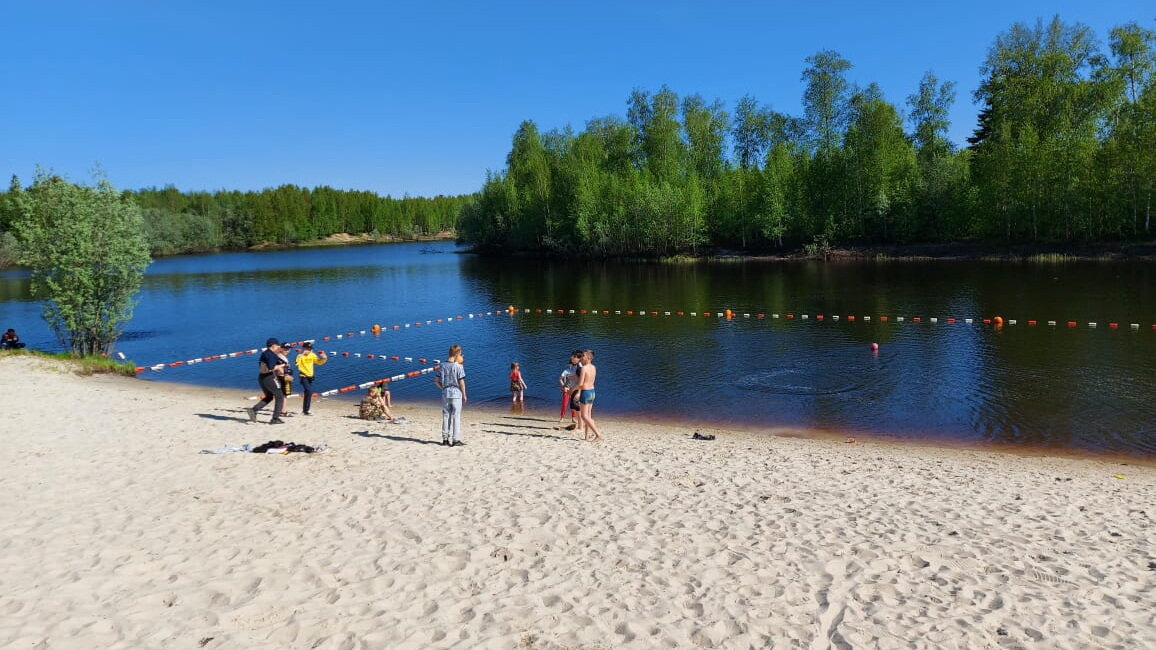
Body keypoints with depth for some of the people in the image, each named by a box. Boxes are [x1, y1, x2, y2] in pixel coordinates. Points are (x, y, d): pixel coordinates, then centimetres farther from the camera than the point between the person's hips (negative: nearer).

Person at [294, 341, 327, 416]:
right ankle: (305, 410, -11)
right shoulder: (300, 356, -13)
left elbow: (319, 362, 14)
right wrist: (301, 355, -38)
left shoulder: (312, 355, 5)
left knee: (309, 393, 13)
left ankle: (305, 410, 28)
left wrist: (324, 359, -4)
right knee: (309, 391, -19)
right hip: (303, 377, -7)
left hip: (310, 377, 7)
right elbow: (296, 363, -30)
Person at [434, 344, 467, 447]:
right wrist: (464, 395, -2)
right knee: (456, 417, 3)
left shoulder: (443, 365, 3)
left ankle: (445, 438, 16)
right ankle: (455, 439, 5)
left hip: (445, 393, 4)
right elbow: (461, 382, -12)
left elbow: (436, 381, 4)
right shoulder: (459, 366, -11)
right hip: (456, 393, -4)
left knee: (446, 416, 12)